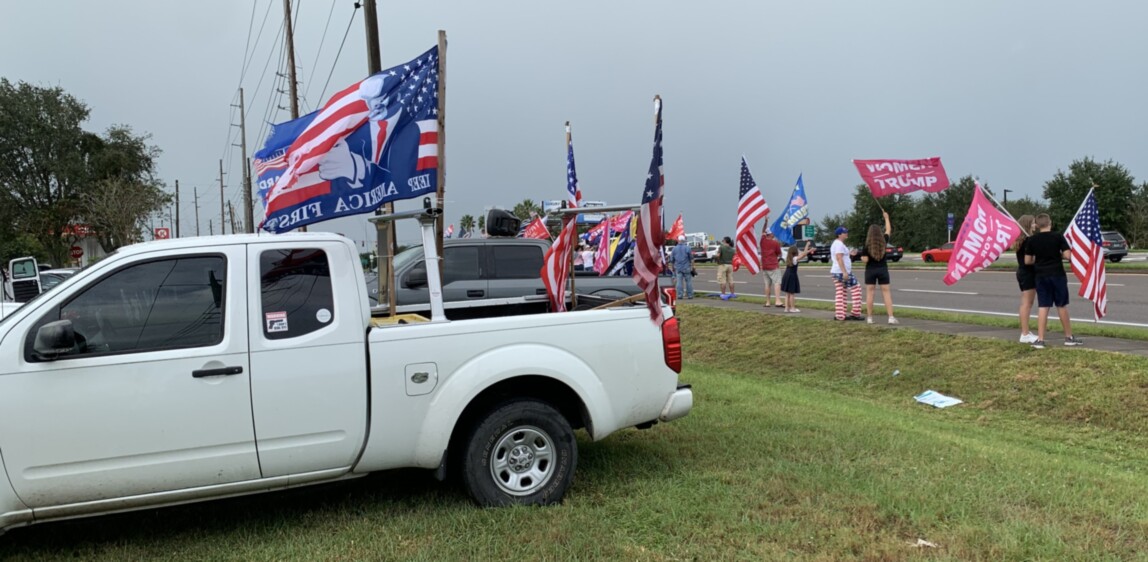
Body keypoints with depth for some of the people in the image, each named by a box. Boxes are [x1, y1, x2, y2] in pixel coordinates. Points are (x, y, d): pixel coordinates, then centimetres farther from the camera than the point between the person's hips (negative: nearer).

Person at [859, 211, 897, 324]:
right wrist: (886, 218, 26)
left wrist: (862, 257, 9)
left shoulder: (867, 246, -11)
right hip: (883, 270, 2)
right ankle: (891, 317, -3)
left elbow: (865, 260, -14)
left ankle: (869, 317, 4)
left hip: (870, 270, -1)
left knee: (869, 293, 4)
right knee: (886, 292, 3)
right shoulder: (884, 241, -4)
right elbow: (888, 230, 14)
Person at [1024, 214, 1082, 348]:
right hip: (1057, 274, -1)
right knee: (1062, 305, 10)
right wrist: (1059, 254, 8)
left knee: (1043, 307, 2)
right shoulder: (1058, 236, -7)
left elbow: (1027, 261, 1)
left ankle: (1040, 339, -3)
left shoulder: (1031, 240, -2)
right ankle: (1069, 337, 20)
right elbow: (1068, 255, -12)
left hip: (1041, 276, 1)